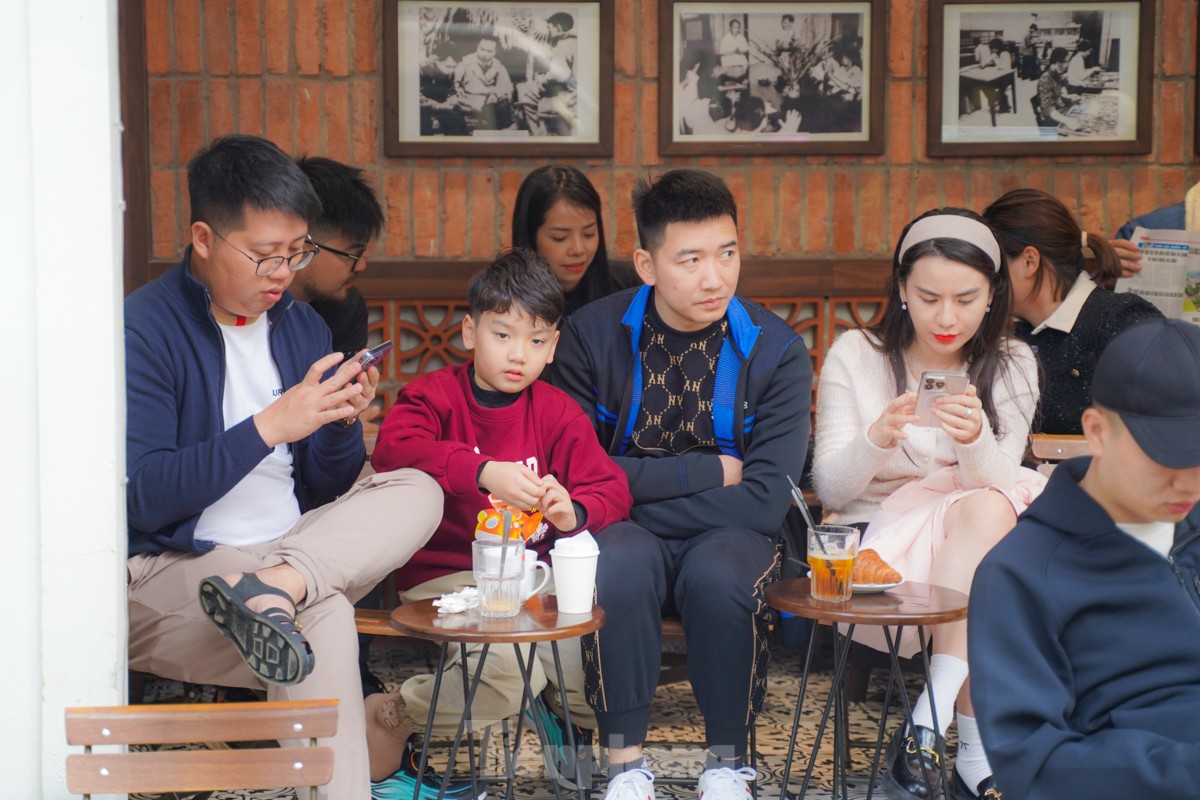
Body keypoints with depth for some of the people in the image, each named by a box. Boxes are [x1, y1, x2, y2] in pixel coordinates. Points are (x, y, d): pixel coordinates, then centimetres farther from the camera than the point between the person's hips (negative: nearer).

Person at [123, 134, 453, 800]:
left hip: (295, 545, 7)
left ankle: (273, 587, -33)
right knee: (322, 617, -33)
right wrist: (270, 427, -21)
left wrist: (343, 422, -7)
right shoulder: (144, 328, -8)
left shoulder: (301, 326, 12)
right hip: (170, 569, -7)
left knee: (418, 493, -15)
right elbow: (142, 498, -17)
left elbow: (326, 490, 15)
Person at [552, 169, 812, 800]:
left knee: (719, 575, -33)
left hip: (725, 535, 0)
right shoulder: (592, 334, -6)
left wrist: (632, 494, -15)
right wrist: (707, 471, -13)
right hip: (623, 531, 0)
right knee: (619, 564, -33)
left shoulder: (775, 350, -7)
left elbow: (765, 502, -14)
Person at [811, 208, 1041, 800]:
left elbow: (994, 485, -9)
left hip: (975, 533, 2)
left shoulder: (1011, 366, 5)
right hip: (874, 538, -2)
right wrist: (876, 439, -27)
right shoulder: (854, 356, 1)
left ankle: (927, 725, -37)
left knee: (987, 509, -35)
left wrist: (975, 438, -34)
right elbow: (829, 488, -5)